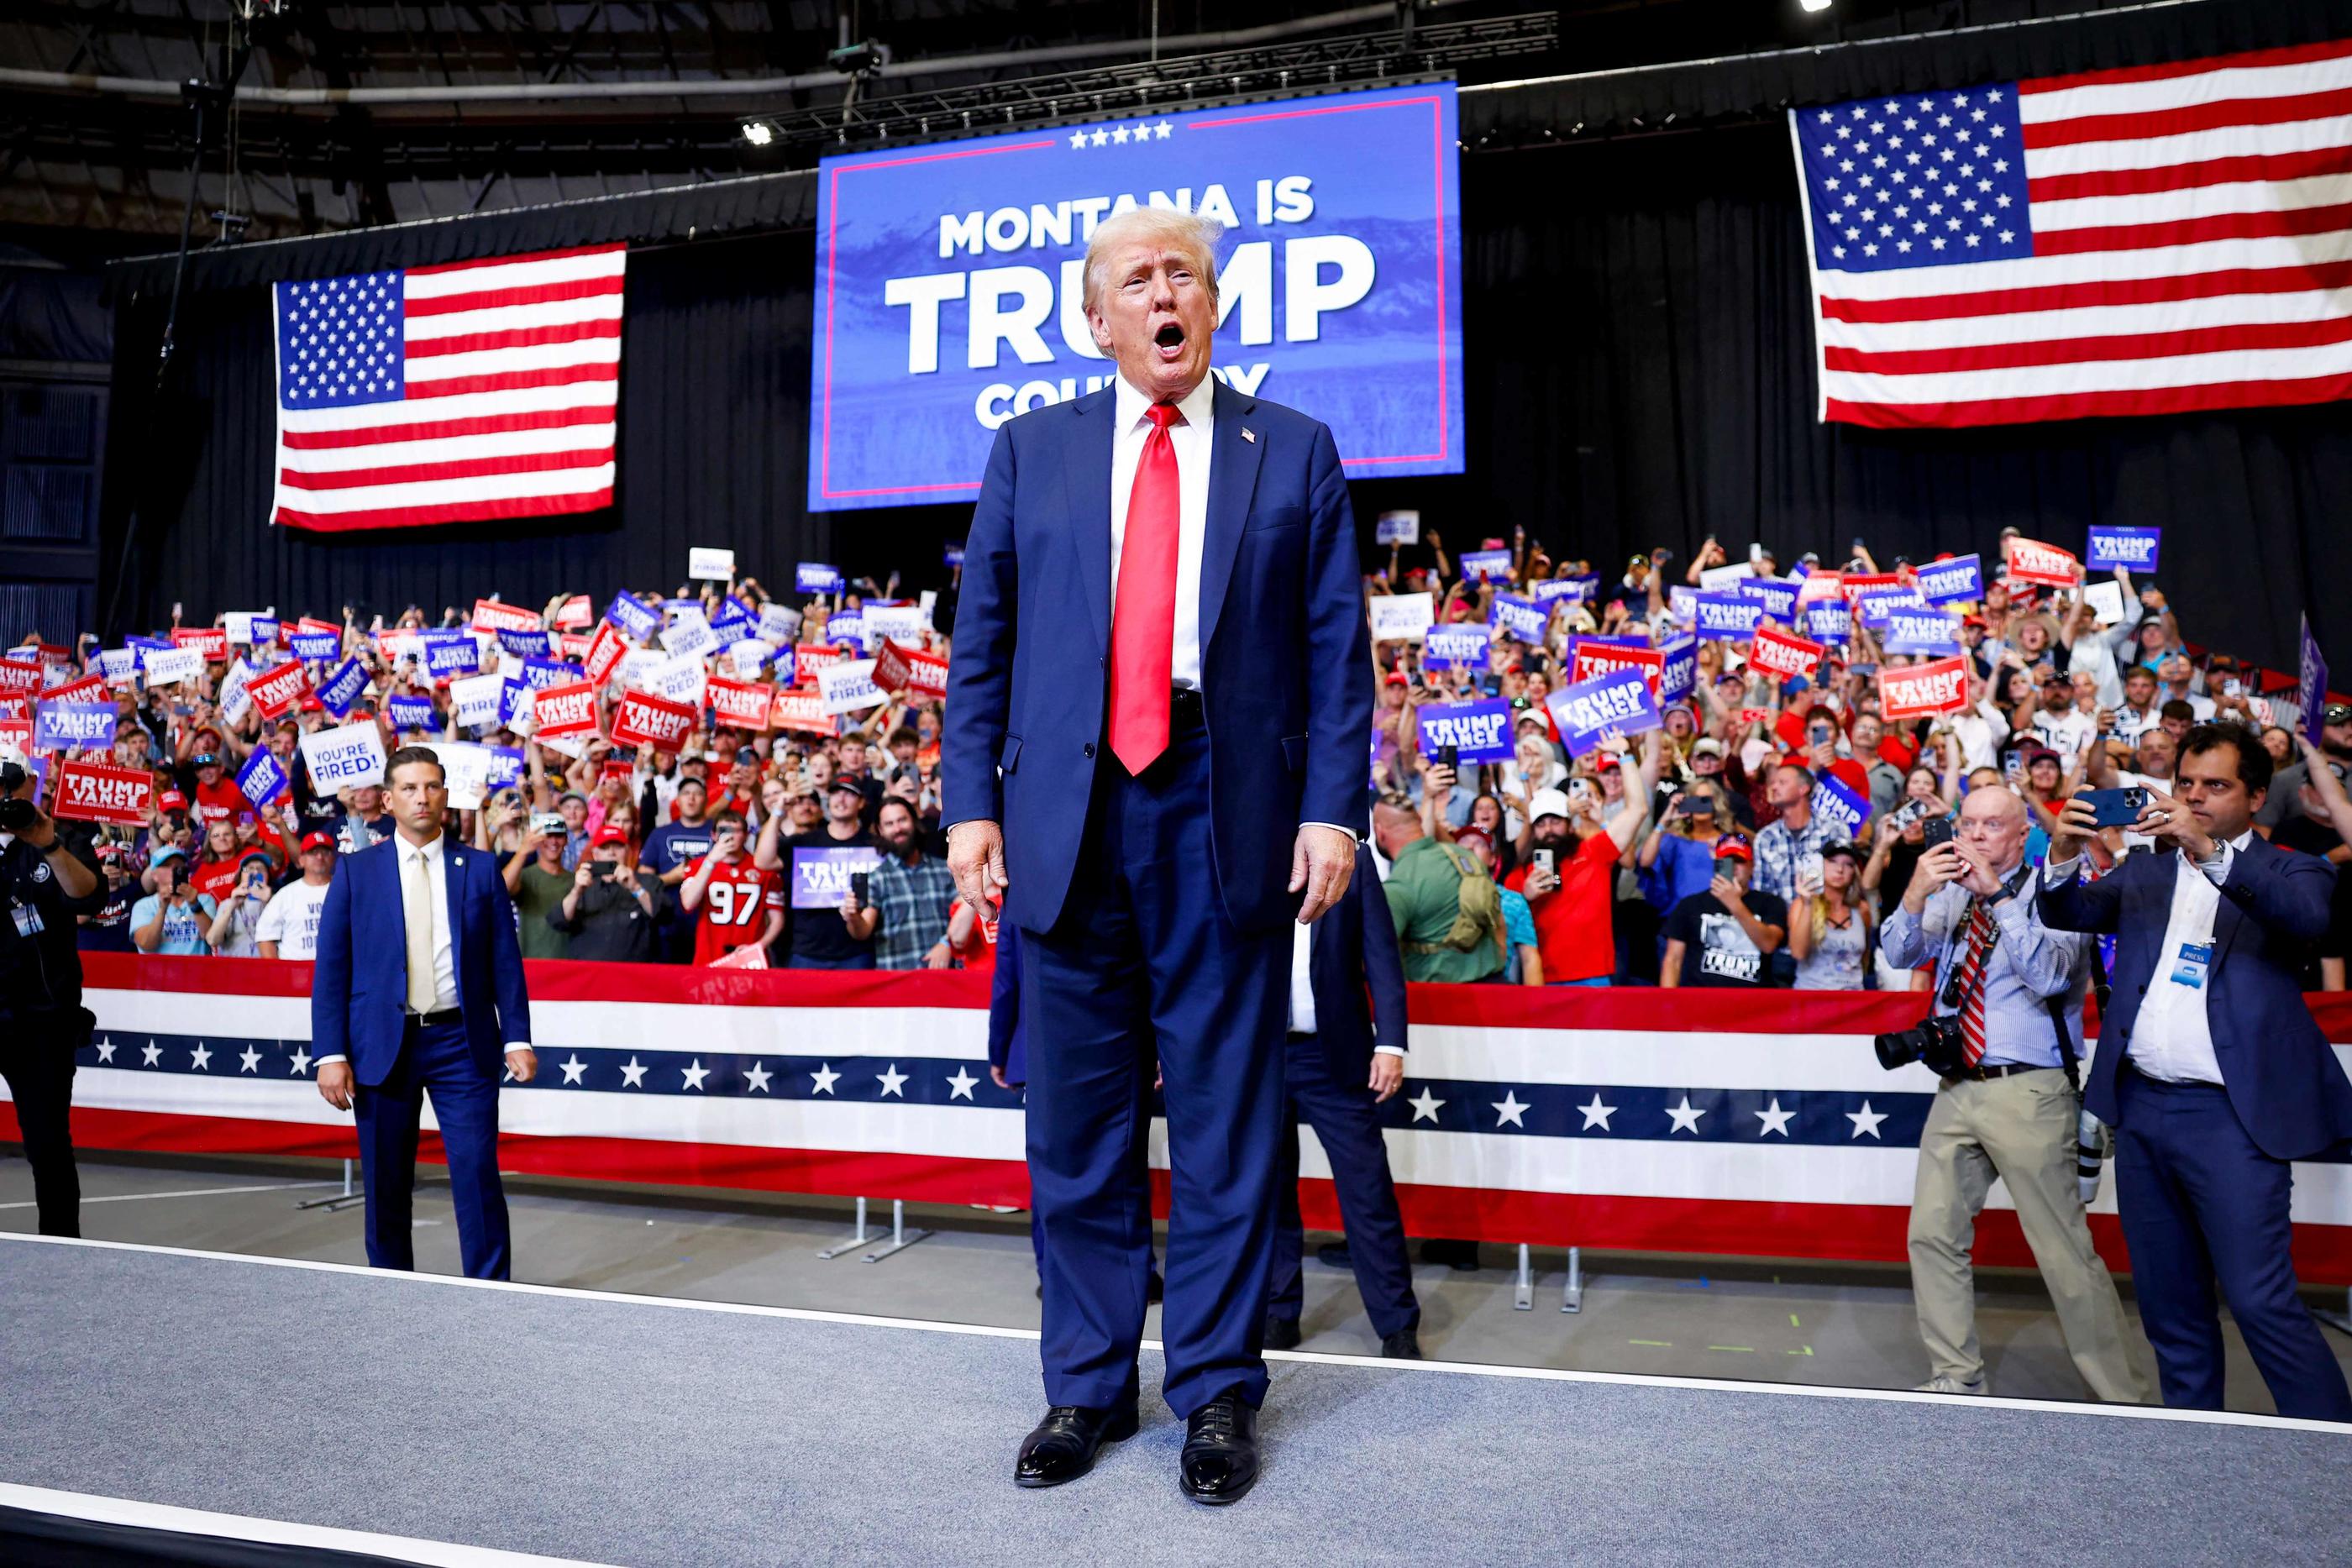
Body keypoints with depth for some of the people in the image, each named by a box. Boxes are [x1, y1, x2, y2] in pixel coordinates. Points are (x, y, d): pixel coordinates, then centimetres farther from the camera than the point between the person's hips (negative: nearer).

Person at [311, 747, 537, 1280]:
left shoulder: (480, 869, 6)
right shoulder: (356, 872, 5)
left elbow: (506, 962, 5)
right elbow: (331, 971, 2)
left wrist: (517, 1038, -3)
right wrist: (331, 1055, -5)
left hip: (462, 1042, 0)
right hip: (383, 1046, 1)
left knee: (478, 1176, -5)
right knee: (386, 1187, 8)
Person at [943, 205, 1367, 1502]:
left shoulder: (1295, 453, 9)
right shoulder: (1030, 450, 13)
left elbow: (1335, 650, 4)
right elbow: (979, 643, 9)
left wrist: (1332, 809, -6)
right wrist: (971, 802, 0)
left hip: (1229, 819, -1)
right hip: (1067, 820, 2)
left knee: (1225, 1121, 6)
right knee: (1078, 1126, 9)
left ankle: (1217, 1391, 22)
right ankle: (1087, 1385, 26)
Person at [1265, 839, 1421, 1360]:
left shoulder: (1351, 860, 4)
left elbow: (1381, 957, 1)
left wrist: (1390, 1043, -7)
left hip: (1335, 1054, -1)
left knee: (1369, 1190, 2)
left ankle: (1398, 1326, 13)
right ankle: (1277, 1313, 24)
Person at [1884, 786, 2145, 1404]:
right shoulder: (1951, 896, 11)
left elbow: (2048, 975, -19)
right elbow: (1900, 954, 3)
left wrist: (1998, 895, -23)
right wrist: (1916, 893, -13)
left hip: (2028, 1092, -5)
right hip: (1957, 1090, 6)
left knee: (2065, 1251, -3)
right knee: (1933, 1235, 7)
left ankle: (2122, 1400, 11)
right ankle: (1957, 1377, 20)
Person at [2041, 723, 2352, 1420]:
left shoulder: (2289, 872, 5)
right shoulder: (2145, 871, 16)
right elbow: (2070, 913, 3)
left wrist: (2211, 851, -30)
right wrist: (2062, 859, -17)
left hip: (2231, 1114, -4)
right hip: (2141, 1108, 5)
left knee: (2260, 1299, -8)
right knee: (2169, 1304, 12)